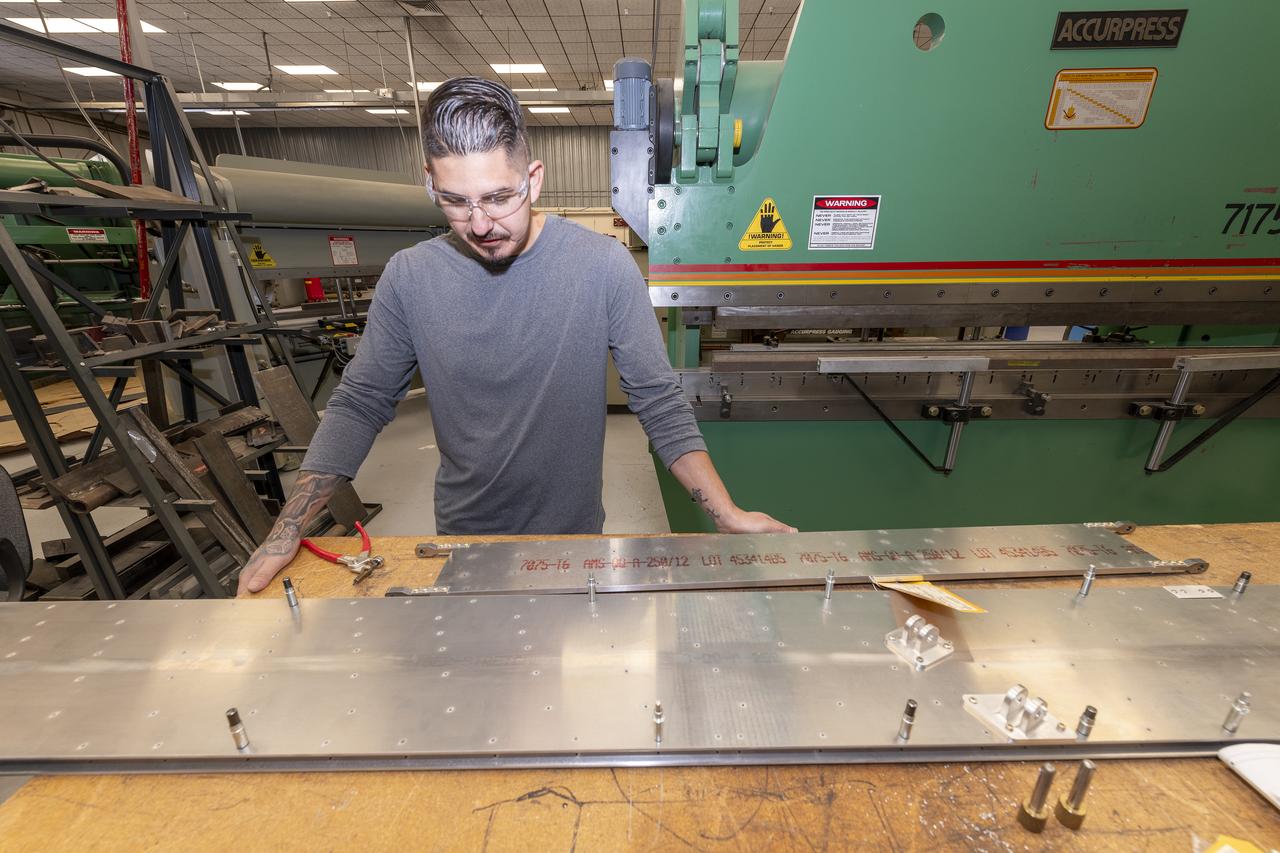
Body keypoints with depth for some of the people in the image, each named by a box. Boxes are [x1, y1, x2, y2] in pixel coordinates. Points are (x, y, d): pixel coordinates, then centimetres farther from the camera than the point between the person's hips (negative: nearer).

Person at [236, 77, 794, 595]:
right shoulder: (409, 277, -11)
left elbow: (658, 401, -15)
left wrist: (727, 516, -20)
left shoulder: (604, 266, -18)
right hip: (461, 530, 2)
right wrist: (289, 529, -8)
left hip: (573, 532, -1)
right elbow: (360, 403, -3)